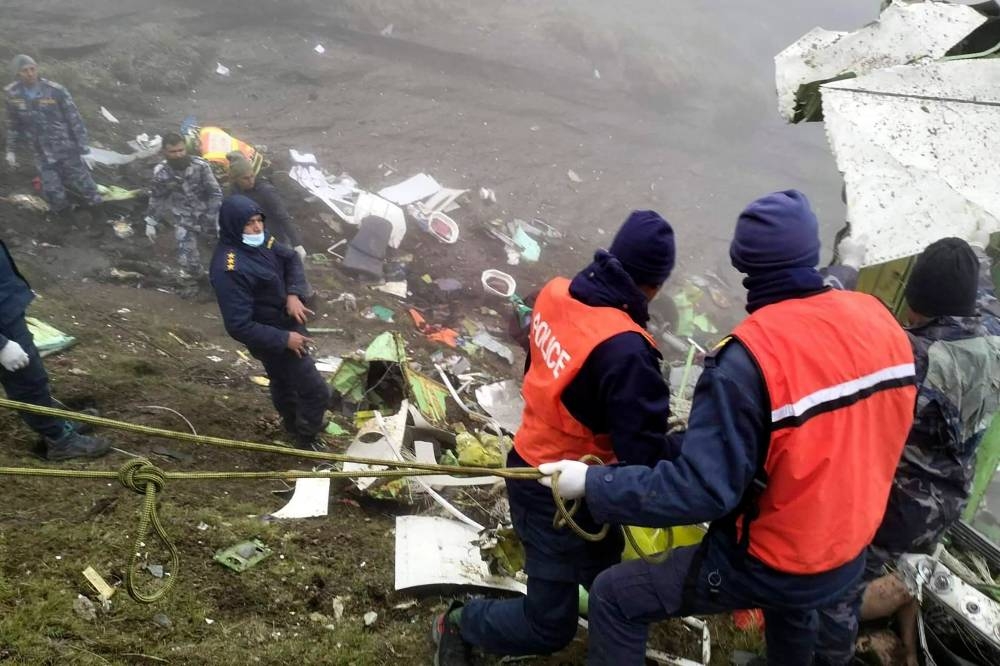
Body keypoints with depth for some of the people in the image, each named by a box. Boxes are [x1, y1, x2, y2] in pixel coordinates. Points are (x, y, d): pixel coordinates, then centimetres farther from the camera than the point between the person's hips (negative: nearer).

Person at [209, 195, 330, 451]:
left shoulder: (260, 241, -11)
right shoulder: (229, 271, -34)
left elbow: (291, 259, 4)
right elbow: (239, 326, -32)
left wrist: (294, 294, -15)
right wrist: (285, 339, -26)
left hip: (285, 324, 8)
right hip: (274, 338, -8)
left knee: (282, 381, 31)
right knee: (316, 392, 2)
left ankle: (292, 424, 56)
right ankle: (307, 438, 28)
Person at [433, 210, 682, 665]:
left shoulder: (556, 293, -8)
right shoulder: (625, 351, -34)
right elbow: (645, 456, -28)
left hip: (532, 462, 8)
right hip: (559, 490, -8)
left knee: (603, 567, 29)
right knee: (550, 624, 13)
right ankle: (460, 626, 30)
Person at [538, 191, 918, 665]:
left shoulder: (751, 356, -30)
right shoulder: (877, 320, -9)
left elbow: (703, 489, -32)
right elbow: (856, 432, 6)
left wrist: (593, 484, -24)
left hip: (770, 567, -7)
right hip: (850, 556, 7)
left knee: (615, 597, 7)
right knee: (792, 603, 40)